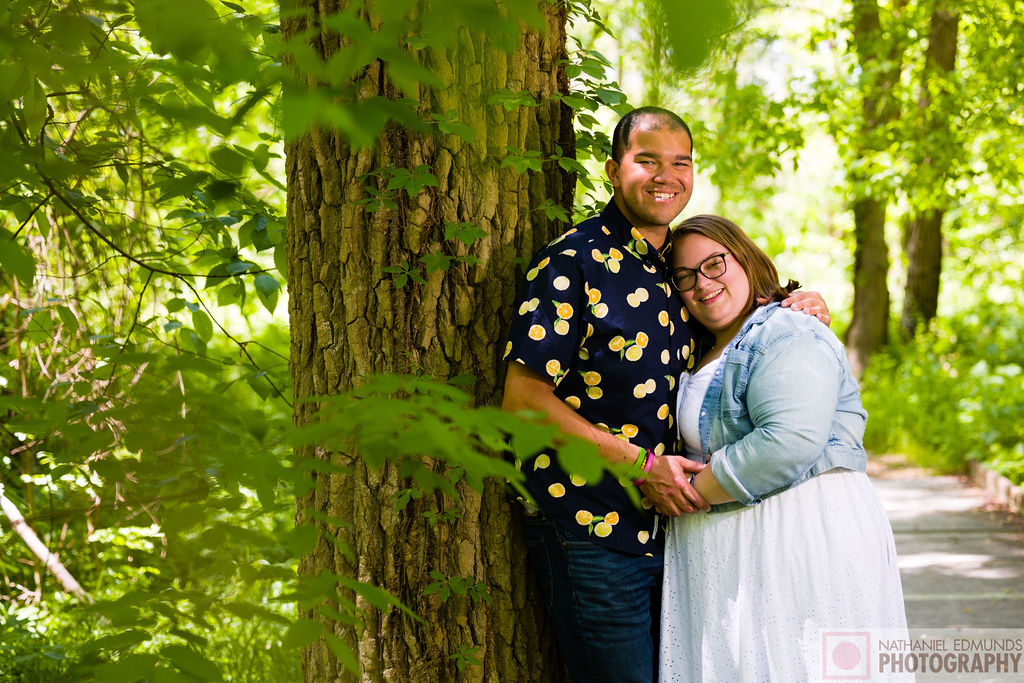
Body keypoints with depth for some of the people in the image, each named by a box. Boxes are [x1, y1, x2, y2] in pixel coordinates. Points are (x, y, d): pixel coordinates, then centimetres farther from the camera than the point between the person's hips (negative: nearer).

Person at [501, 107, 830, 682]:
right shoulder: (572, 263, -10)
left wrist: (796, 307, 6)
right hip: (591, 530, -7)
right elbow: (523, 400, -15)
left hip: (667, 523, 7)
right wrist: (640, 464, -17)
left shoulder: (680, 266, 12)